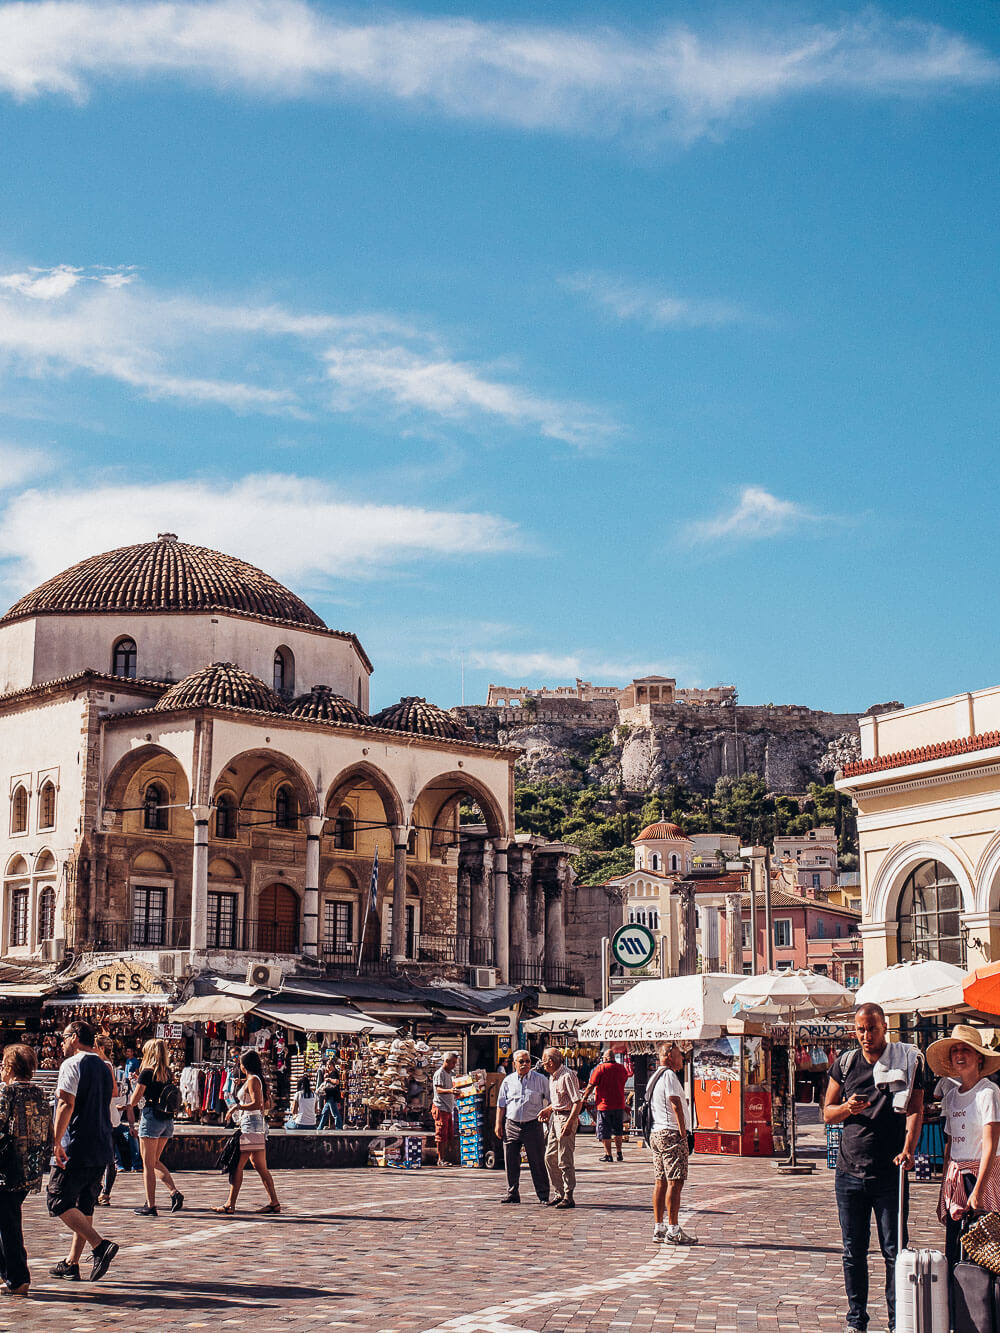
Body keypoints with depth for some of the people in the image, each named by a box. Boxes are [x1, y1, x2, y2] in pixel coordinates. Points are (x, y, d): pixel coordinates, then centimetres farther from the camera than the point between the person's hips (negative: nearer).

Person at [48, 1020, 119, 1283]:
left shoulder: (72, 1064, -9)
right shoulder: (103, 1067, 17)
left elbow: (67, 1104, -18)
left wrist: (57, 1141, -18)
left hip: (76, 1148, -8)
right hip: (102, 1148, 8)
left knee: (57, 1201, -3)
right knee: (84, 1205, 12)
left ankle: (100, 1245, -15)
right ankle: (72, 1264, 15)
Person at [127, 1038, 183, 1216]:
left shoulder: (147, 1072, -10)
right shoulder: (168, 1073, 8)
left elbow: (134, 1100, -7)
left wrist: (129, 1106, 16)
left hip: (152, 1118, -7)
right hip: (168, 1120, 7)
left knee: (148, 1165, 2)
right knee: (155, 1162, 18)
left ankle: (151, 1206, 2)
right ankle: (175, 1192, 2)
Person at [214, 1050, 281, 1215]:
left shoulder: (252, 1080, -11)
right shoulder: (257, 1080, 17)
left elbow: (257, 1104, -21)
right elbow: (265, 1105, 20)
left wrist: (237, 1107, -16)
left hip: (251, 1125, -10)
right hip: (258, 1125, 10)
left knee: (237, 1166, -7)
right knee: (260, 1167, 8)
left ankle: (230, 1205, -6)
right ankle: (274, 1202, 7)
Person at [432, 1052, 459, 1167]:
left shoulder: (450, 1074, 20)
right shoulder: (439, 1073, -9)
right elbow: (438, 1089, -21)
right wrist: (450, 1091, -37)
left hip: (449, 1108, 9)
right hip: (440, 1108, -9)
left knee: (450, 1135, 7)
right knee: (441, 1135, -7)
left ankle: (447, 1158, 12)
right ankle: (441, 1159, -4)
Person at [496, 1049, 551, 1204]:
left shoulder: (541, 1080, 3)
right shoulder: (508, 1081, 9)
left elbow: (551, 1101, 7)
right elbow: (501, 1104, 13)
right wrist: (499, 1124, 7)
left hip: (533, 1126, -2)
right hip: (511, 1126, 2)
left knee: (537, 1162, -1)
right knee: (511, 1162, 4)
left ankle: (544, 1195, 6)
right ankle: (512, 1193, 14)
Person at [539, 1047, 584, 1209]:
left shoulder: (567, 1076, -17)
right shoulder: (552, 1076, 14)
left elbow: (578, 1101, -21)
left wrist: (569, 1123, -26)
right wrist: (548, 1110, 15)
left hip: (567, 1117, -10)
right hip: (555, 1117, 10)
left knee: (565, 1160, -7)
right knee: (550, 1157, 11)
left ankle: (568, 1197, -1)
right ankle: (559, 1192, 22)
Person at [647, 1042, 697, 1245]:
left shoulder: (655, 1077, 19)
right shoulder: (669, 1075, -12)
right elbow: (676, 1105, -16)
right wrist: (682, 1132, -14)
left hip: (656, 1133, 10)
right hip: (671, 1133, -10)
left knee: (660, 1182, 10)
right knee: (675, 1182, -9)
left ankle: (658, 1228, 12)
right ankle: (673, 1230, -10)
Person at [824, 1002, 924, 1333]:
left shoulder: (907, 1061, 0)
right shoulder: (845, 1063, 9)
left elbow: (915, 1109, -9)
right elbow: (828, 1113, 14)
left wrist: (908, 1148, -26)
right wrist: (847, 1108, -9)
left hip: (889, 1173, -3)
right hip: (850, 1172, 3)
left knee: (894, 1251, -2)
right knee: (853, 1252, 8)